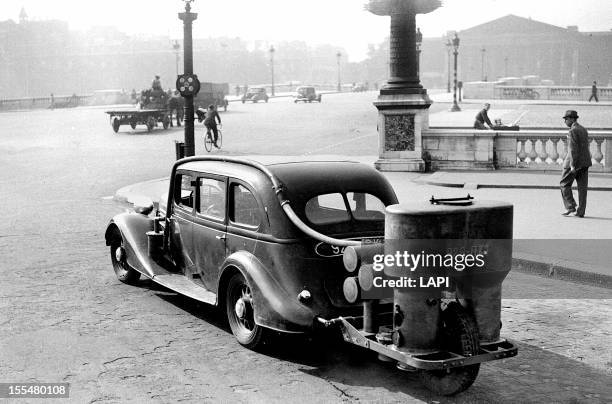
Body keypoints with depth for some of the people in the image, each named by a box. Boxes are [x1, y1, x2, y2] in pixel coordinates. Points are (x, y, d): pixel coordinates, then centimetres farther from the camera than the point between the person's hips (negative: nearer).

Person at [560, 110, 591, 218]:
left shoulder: (572, 131, -12)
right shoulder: (584, 130, 15)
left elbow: (573, 149, -19)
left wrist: (573, 165, -20)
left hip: (574, 162, -8)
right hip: (585, 162, 8)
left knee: (565, 184, 5)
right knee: (582, 187, 5)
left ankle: (570, 206, -1)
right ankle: (581, 211, 6)